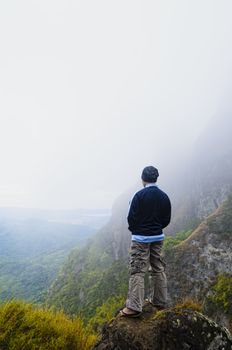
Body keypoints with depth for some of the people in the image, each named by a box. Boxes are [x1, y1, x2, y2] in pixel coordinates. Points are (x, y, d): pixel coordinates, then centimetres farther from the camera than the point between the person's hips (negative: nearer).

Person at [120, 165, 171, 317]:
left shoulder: (139, 195, -15)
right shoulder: (164, 196, 1)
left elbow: (131, 217, -14)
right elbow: (167, 220, 5)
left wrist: (133, 229, 6)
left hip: (141, 238, -6)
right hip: (158, 237, 6)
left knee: (137, 271, -2)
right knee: (159, 269, 16)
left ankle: (134, 307, -1)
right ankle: (159, 302, 28)